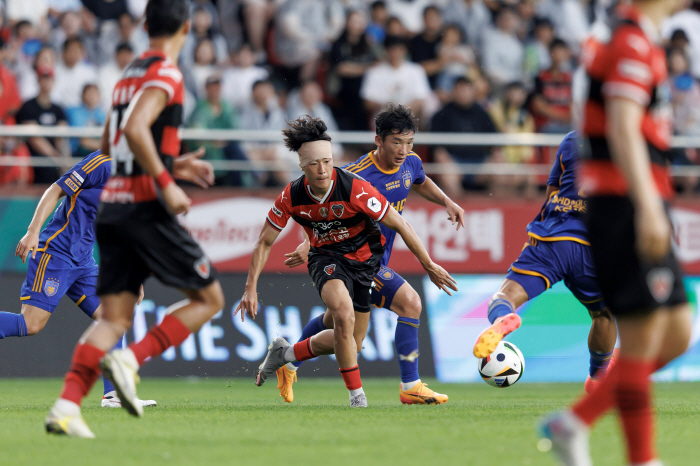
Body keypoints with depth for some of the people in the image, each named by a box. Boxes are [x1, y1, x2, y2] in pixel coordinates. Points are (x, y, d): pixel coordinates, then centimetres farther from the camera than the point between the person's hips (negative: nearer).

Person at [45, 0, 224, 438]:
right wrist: (166, 183, -20)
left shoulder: (132, 73, 18)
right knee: (208, 298, 4)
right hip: (145, 207, -8)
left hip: (112, 207, 8)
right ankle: (130, 359, -11)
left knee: (115, 318, 4)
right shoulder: (166, 75, -9)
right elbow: (135, 130, -24)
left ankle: (66, 406, -12)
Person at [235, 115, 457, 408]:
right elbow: (265, 242, -4)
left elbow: (400, 225, -18)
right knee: (344, 314, -30)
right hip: (326, 259, -1)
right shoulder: (291, 197, -18)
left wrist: (430, 266, -12)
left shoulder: (355, 189, -28)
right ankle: (357, 394, -16)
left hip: (364, 259, 1)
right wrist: (251, 288, -9)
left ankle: (286, 353, 29)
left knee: (351, 343, 5)